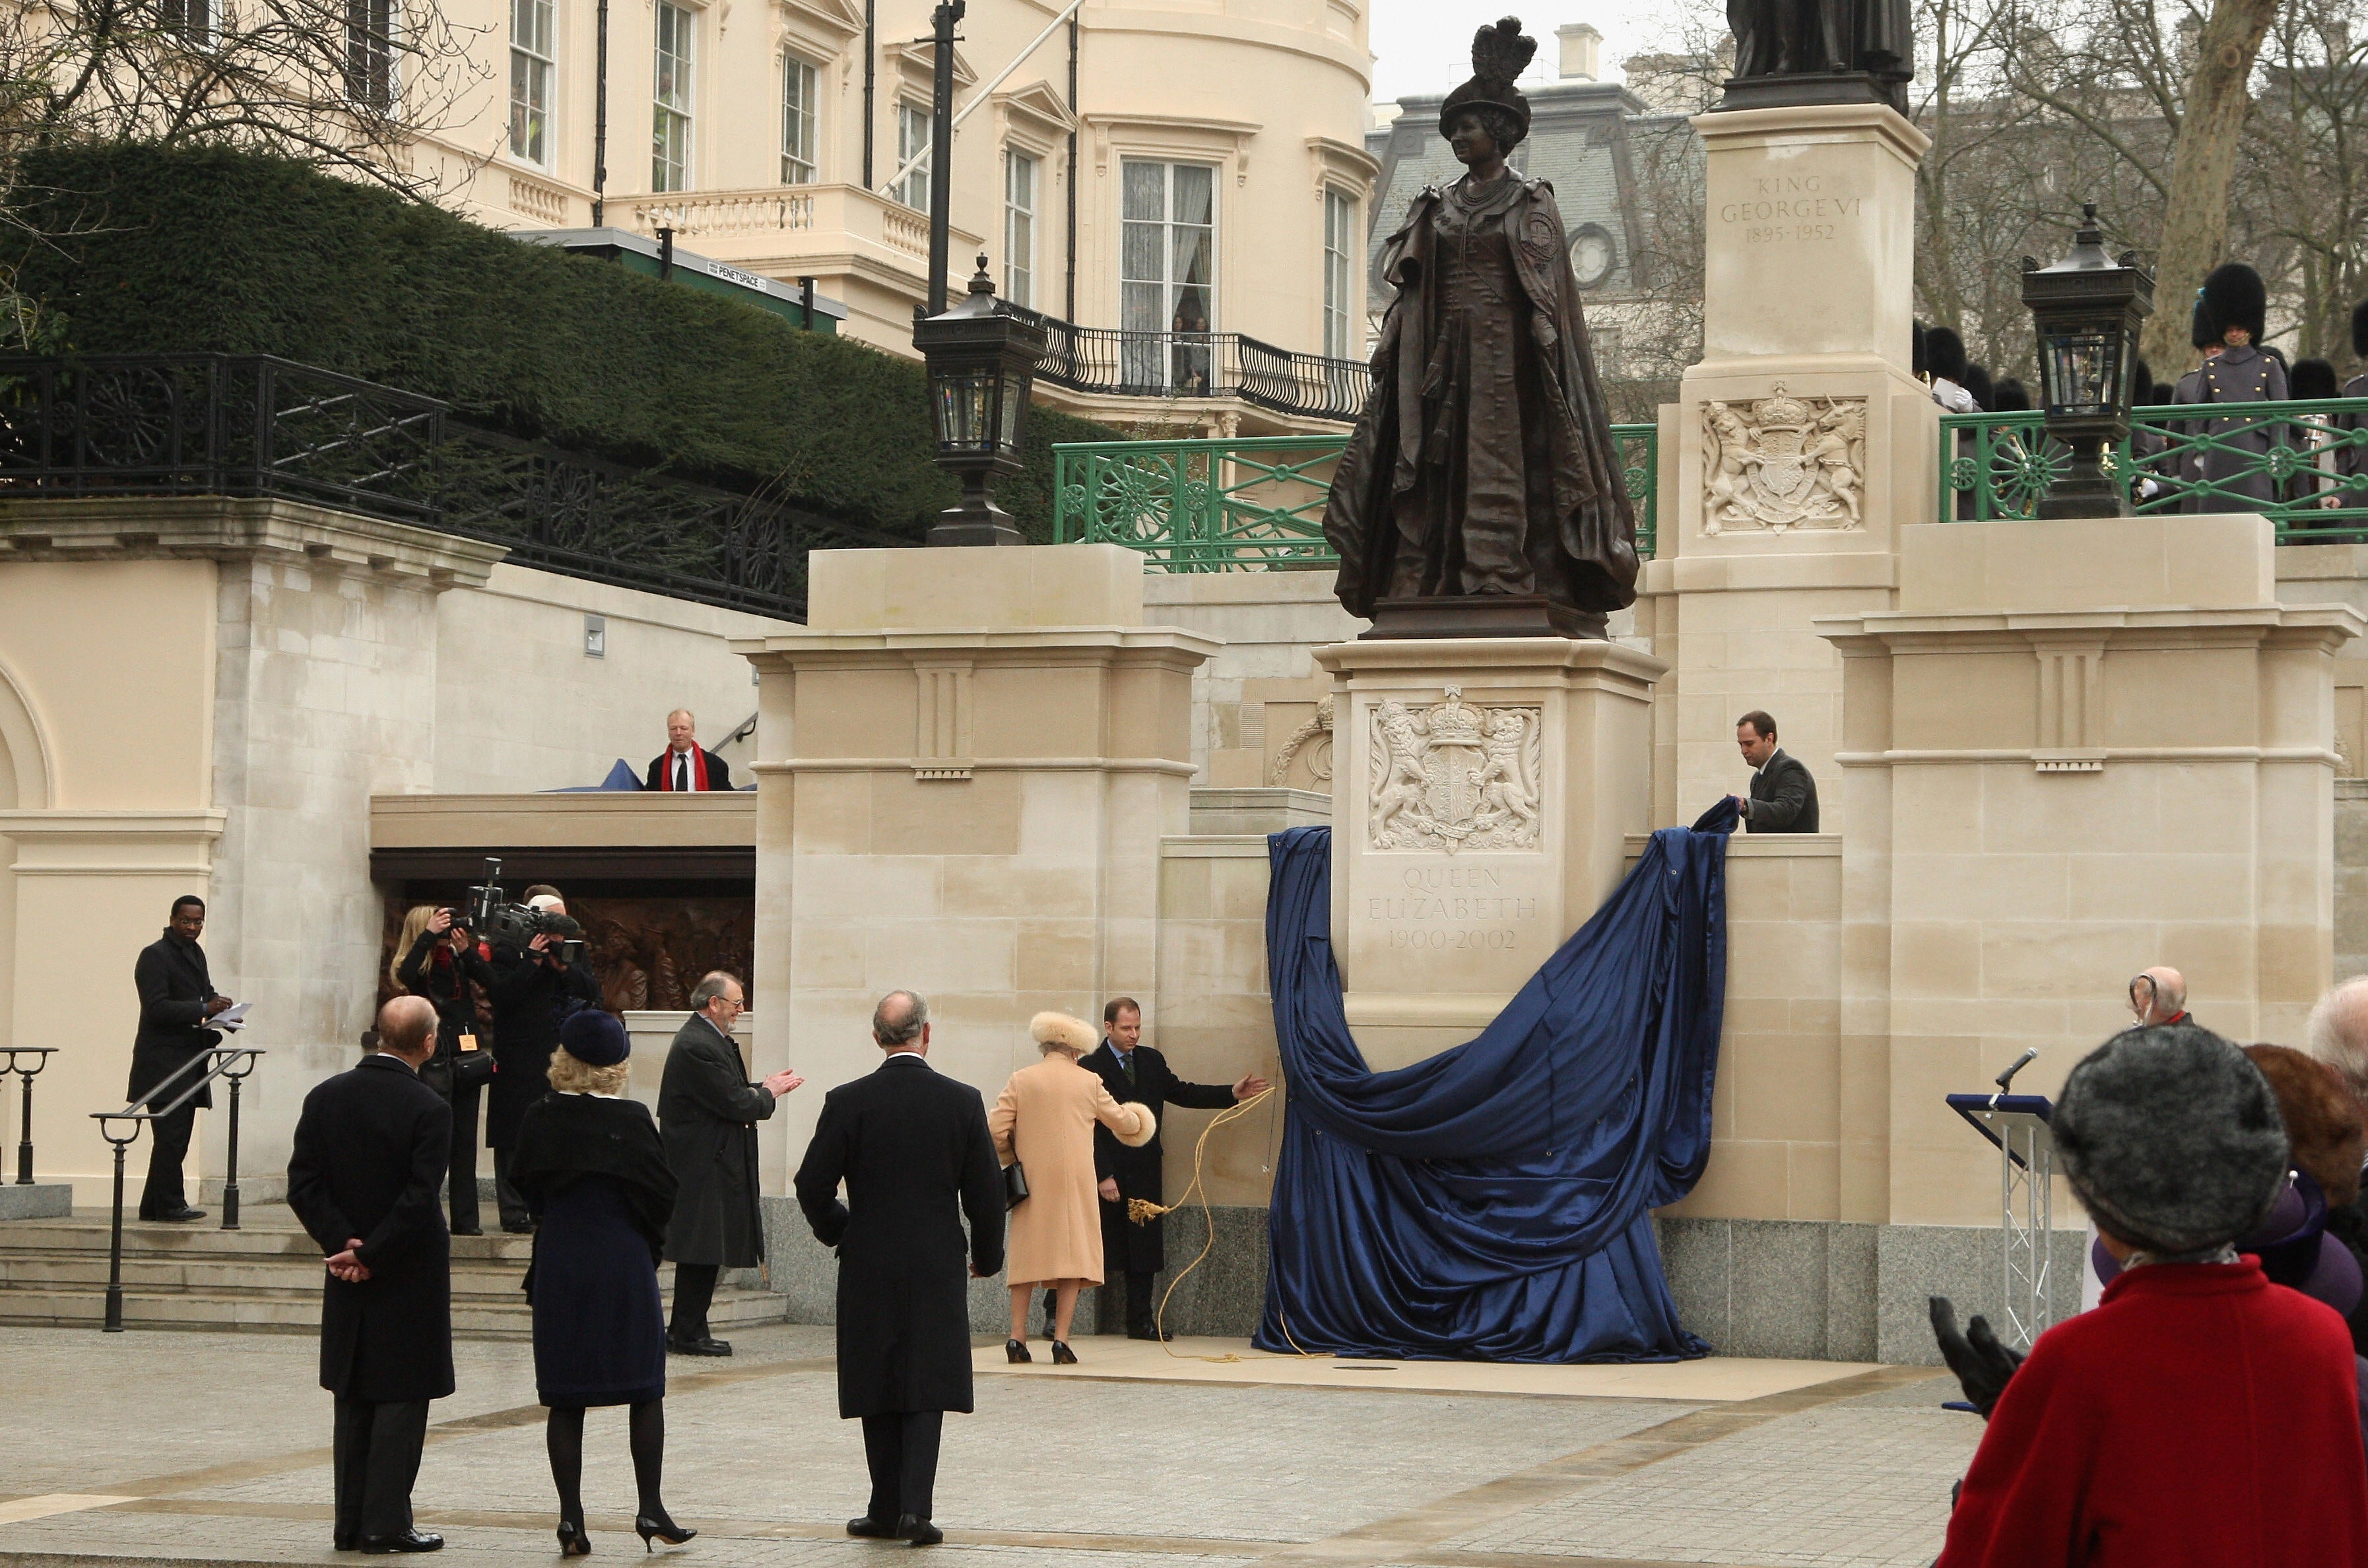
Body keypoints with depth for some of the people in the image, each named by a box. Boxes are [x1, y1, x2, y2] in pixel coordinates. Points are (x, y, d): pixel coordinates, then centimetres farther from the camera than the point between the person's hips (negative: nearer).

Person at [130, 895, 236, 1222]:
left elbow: (206, 995, 27)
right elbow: (157, 1007, -18)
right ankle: (170, 1204, -8)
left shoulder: (196, 954, 19)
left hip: (189, 1060, 9)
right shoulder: (155, 956, -9)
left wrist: (219, 1007, 4)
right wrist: (204, 1009, -25)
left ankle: (153, 1206, 14)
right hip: (164, 1062, -9)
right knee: (171, 1136, -11)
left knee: (175, 1139, 9)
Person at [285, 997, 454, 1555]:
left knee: (353, 1401, 13)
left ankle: (351, 1523, 15)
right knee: (401, 1399, 1)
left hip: (348, 1281, 5)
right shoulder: (429, 1110, -15)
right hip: (409, 1278, -5)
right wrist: (369, 1256, -13)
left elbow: (304, 1185, -3)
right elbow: (418, 1200, -20)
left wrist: (343, 1243, -6)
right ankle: (385, 1523, 1)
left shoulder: (326, 1098, 1)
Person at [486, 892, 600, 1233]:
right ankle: (514, 1212, 0)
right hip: (519, 1062, -4)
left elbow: (593, 991, 3)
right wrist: (532, 961, -16)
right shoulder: (508, 952, -1)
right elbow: (501, 994, -15)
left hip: (558, 1061, 4)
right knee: (514, 1139, -4)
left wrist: (564, 967, -10)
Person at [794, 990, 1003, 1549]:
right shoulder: (962, 1101, -5)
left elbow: (812, 1186, -3)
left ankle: (887, 1510, 14)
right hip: (938, 1271, 0)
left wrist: (837, 1231, 17)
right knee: (927, 1389, 4)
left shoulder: (848, 1102, -7)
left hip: (869, 1271, 0)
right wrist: (987, 1256, 15)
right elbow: (987, 1193, -1)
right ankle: (916, 1507, -8)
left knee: (880, 1388, 10)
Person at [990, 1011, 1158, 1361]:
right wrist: (1138, 1119, 39)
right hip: (1074, 1182, -1)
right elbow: (1123, 1123, 16)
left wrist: (1011, 1157, 17)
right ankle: (1061, 1339, -4)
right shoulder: (1089, 1083, 3)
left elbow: (995, 1130, -3)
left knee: (1026, 1255, 8)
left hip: (1031, 1180, 1)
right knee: (1072, 1253, 3)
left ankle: (1017, 1337, 3)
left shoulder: (1021, 1080, 2)